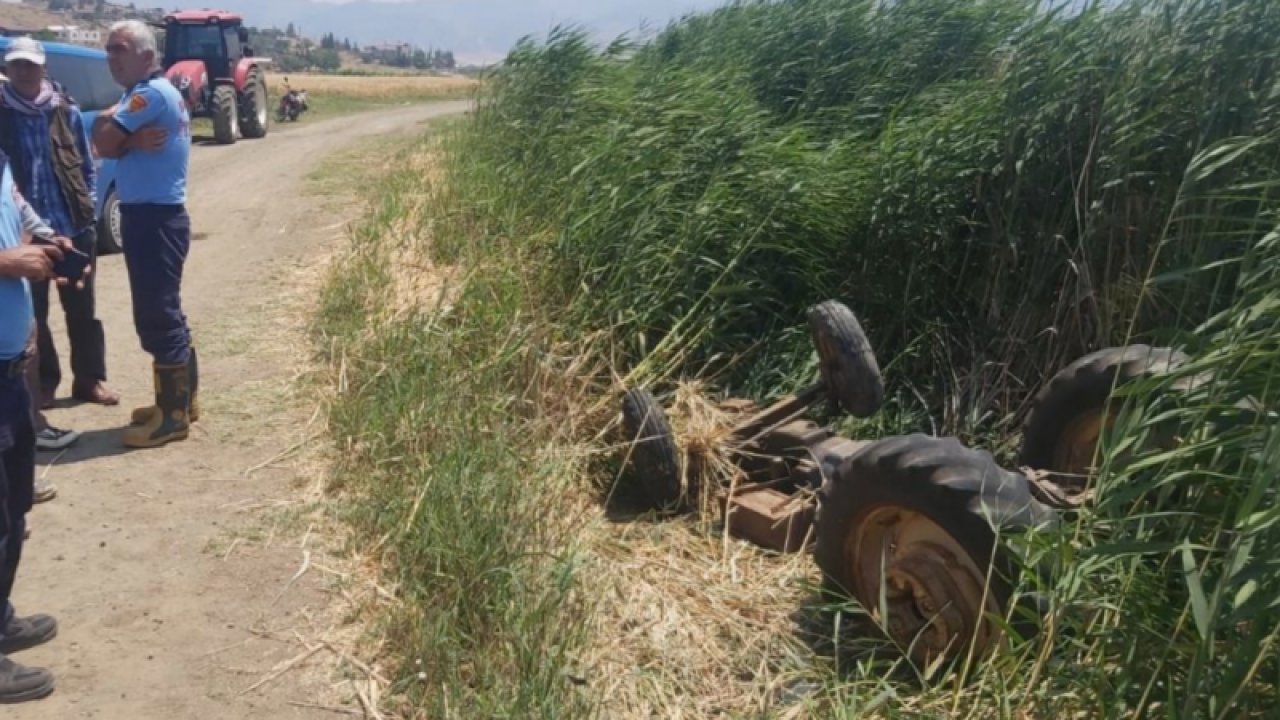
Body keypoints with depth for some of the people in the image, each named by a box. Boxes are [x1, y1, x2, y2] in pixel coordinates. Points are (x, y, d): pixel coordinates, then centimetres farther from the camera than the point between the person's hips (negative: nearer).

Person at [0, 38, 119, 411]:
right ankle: (43, 383, 19)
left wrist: (89, 210, 2)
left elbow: (87, 166, 9)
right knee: (33, 312, 7)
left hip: (74, 226, 1)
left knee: (81, 309, 9)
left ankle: (90, 378, 19)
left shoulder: (67, 111, 4)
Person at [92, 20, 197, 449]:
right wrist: (133, 142, -13)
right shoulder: (151, 93, 17)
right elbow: (110, 143, 8)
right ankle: (180, 400, 26)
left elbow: (103, 142, -17)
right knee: (163, 313, 16)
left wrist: (108, 119, 3)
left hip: (153, 219, -10)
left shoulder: (150, 93, -15)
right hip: (153, 217, 10)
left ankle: (173, 416, 1)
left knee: (156, 317, -6)